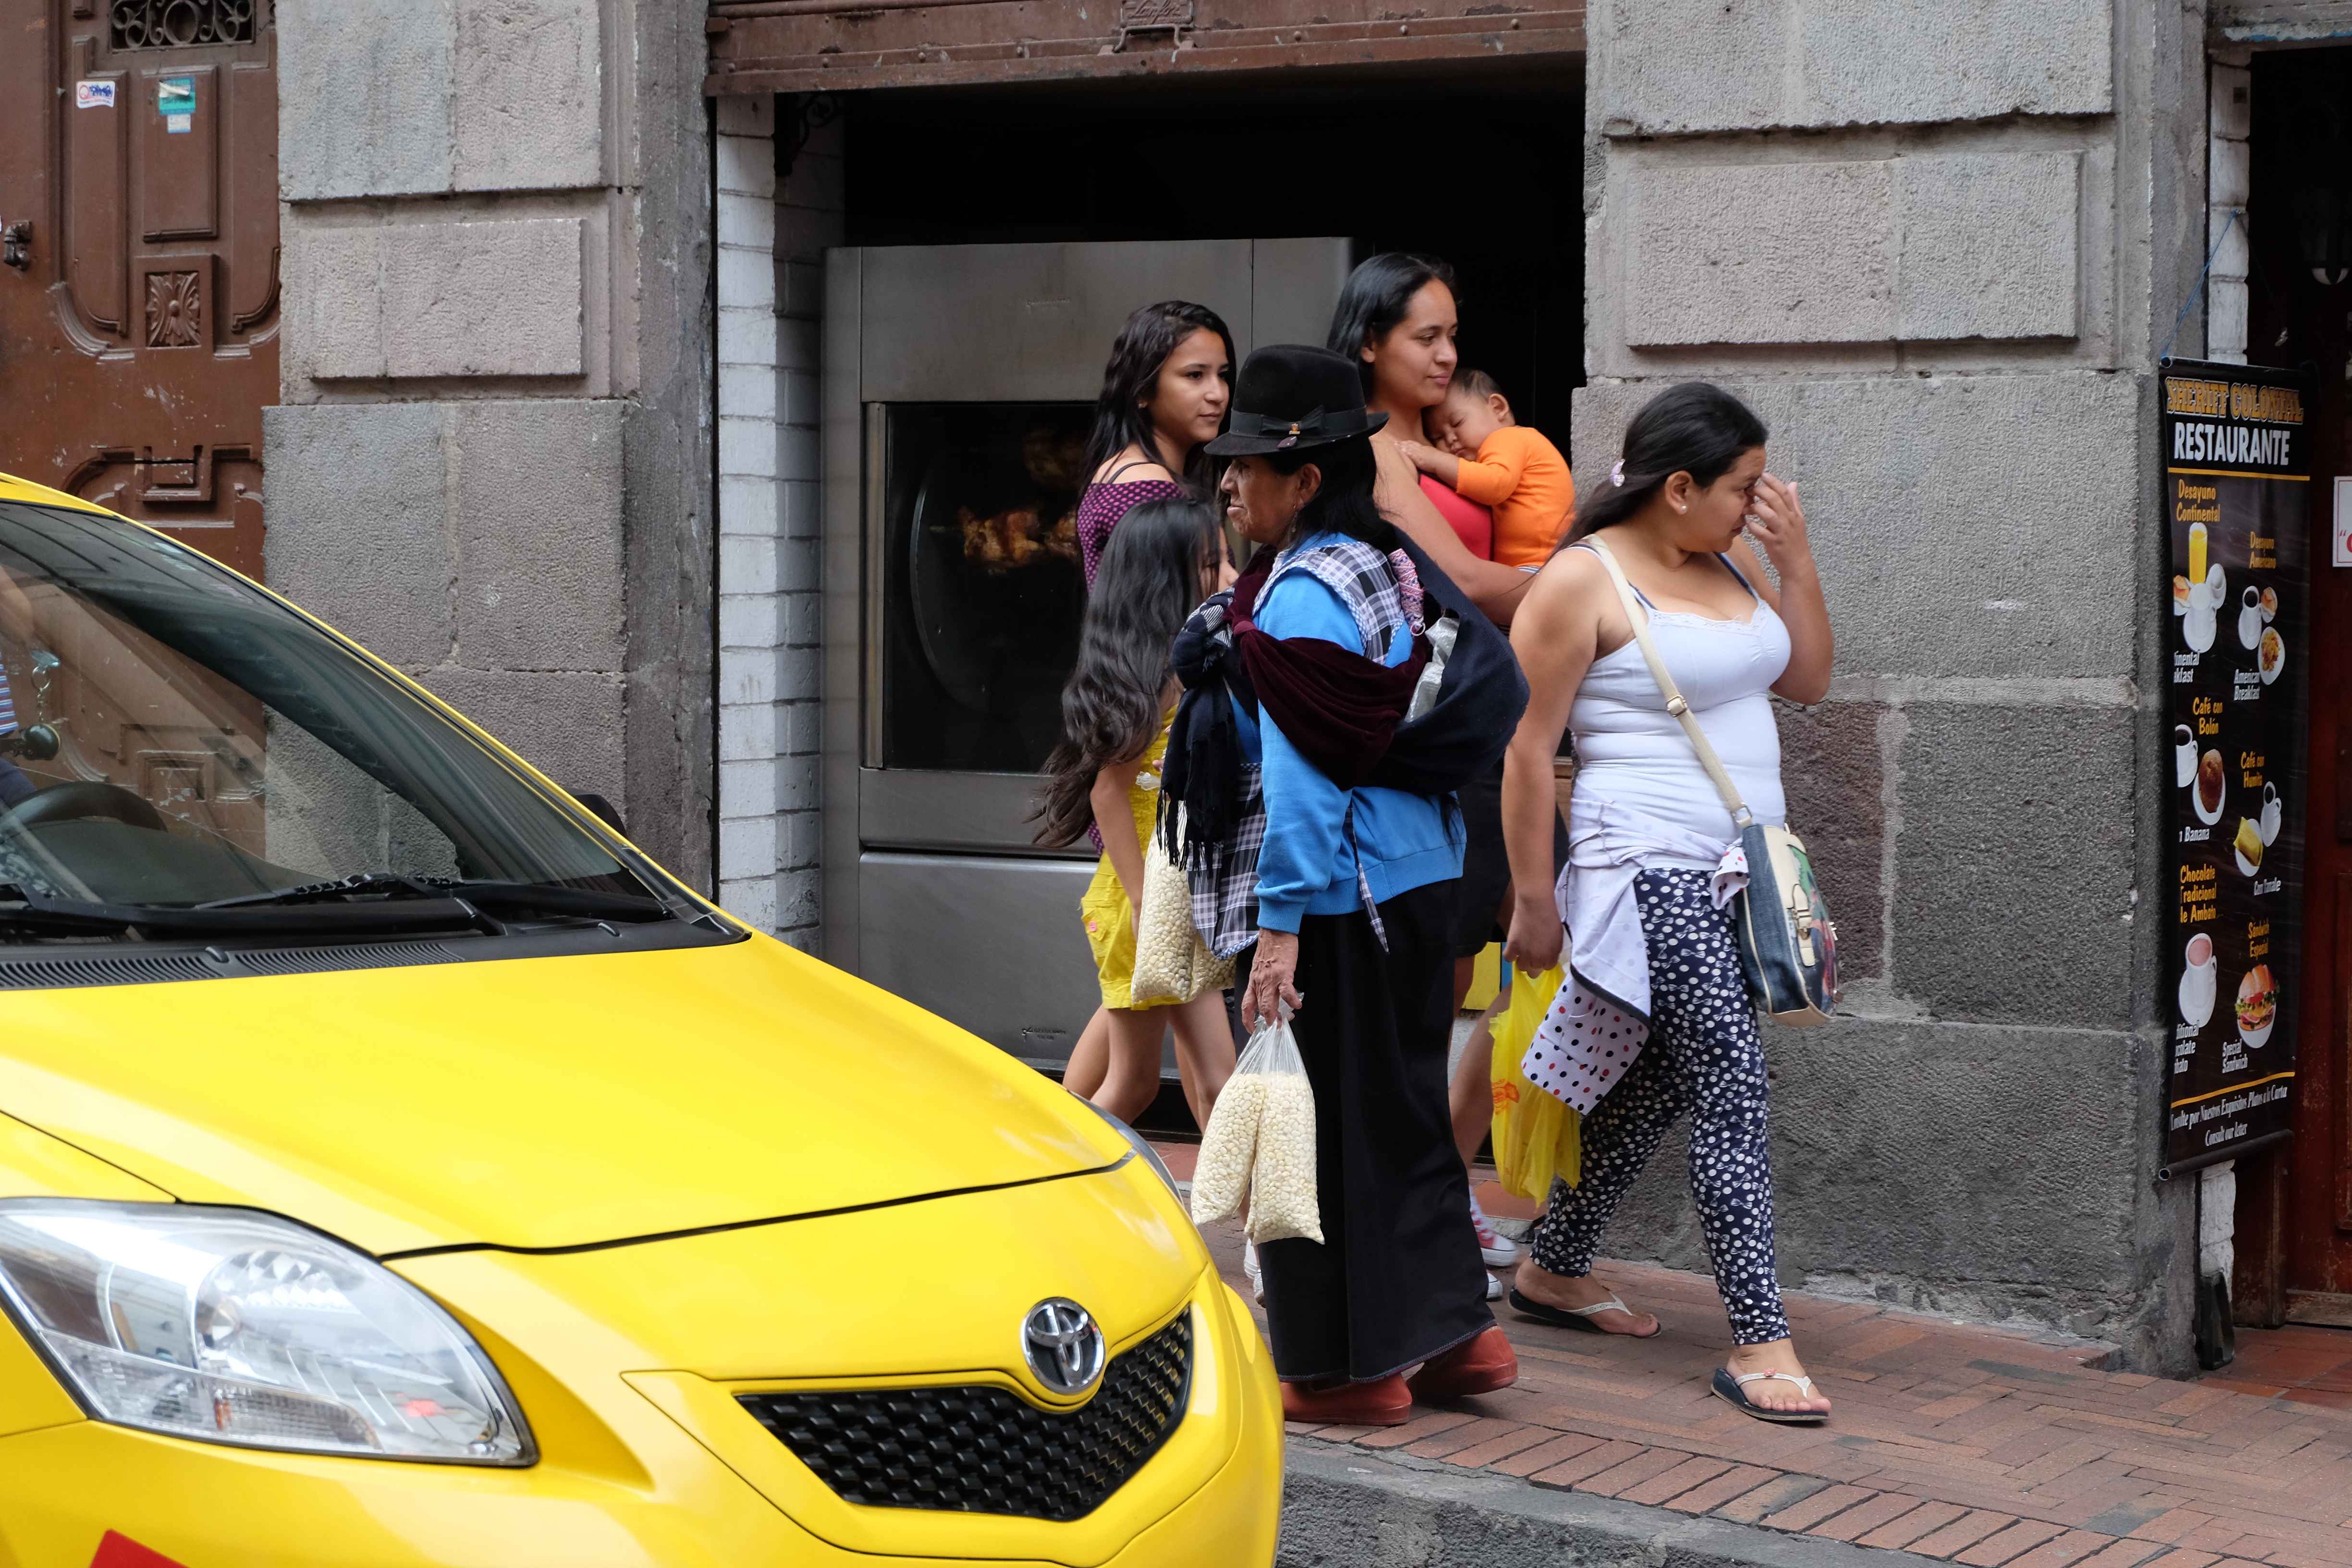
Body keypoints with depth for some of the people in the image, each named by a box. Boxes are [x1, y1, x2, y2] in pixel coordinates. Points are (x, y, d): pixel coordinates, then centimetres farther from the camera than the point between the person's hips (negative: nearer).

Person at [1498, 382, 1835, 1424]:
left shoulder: (1733, 563, 13)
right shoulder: (1584, 581, -11)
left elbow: (1807, 680, 16)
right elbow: (1527, 751, -11)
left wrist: (1794, 558, 4)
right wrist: (1533, 899, -11)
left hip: (1736, 869, 8)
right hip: (1654, 870, -8)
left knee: (1658, 1084, 14)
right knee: (1733, 1089, -13)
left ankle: (1553, 1271, 30)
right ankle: (1759, 1342, -10)